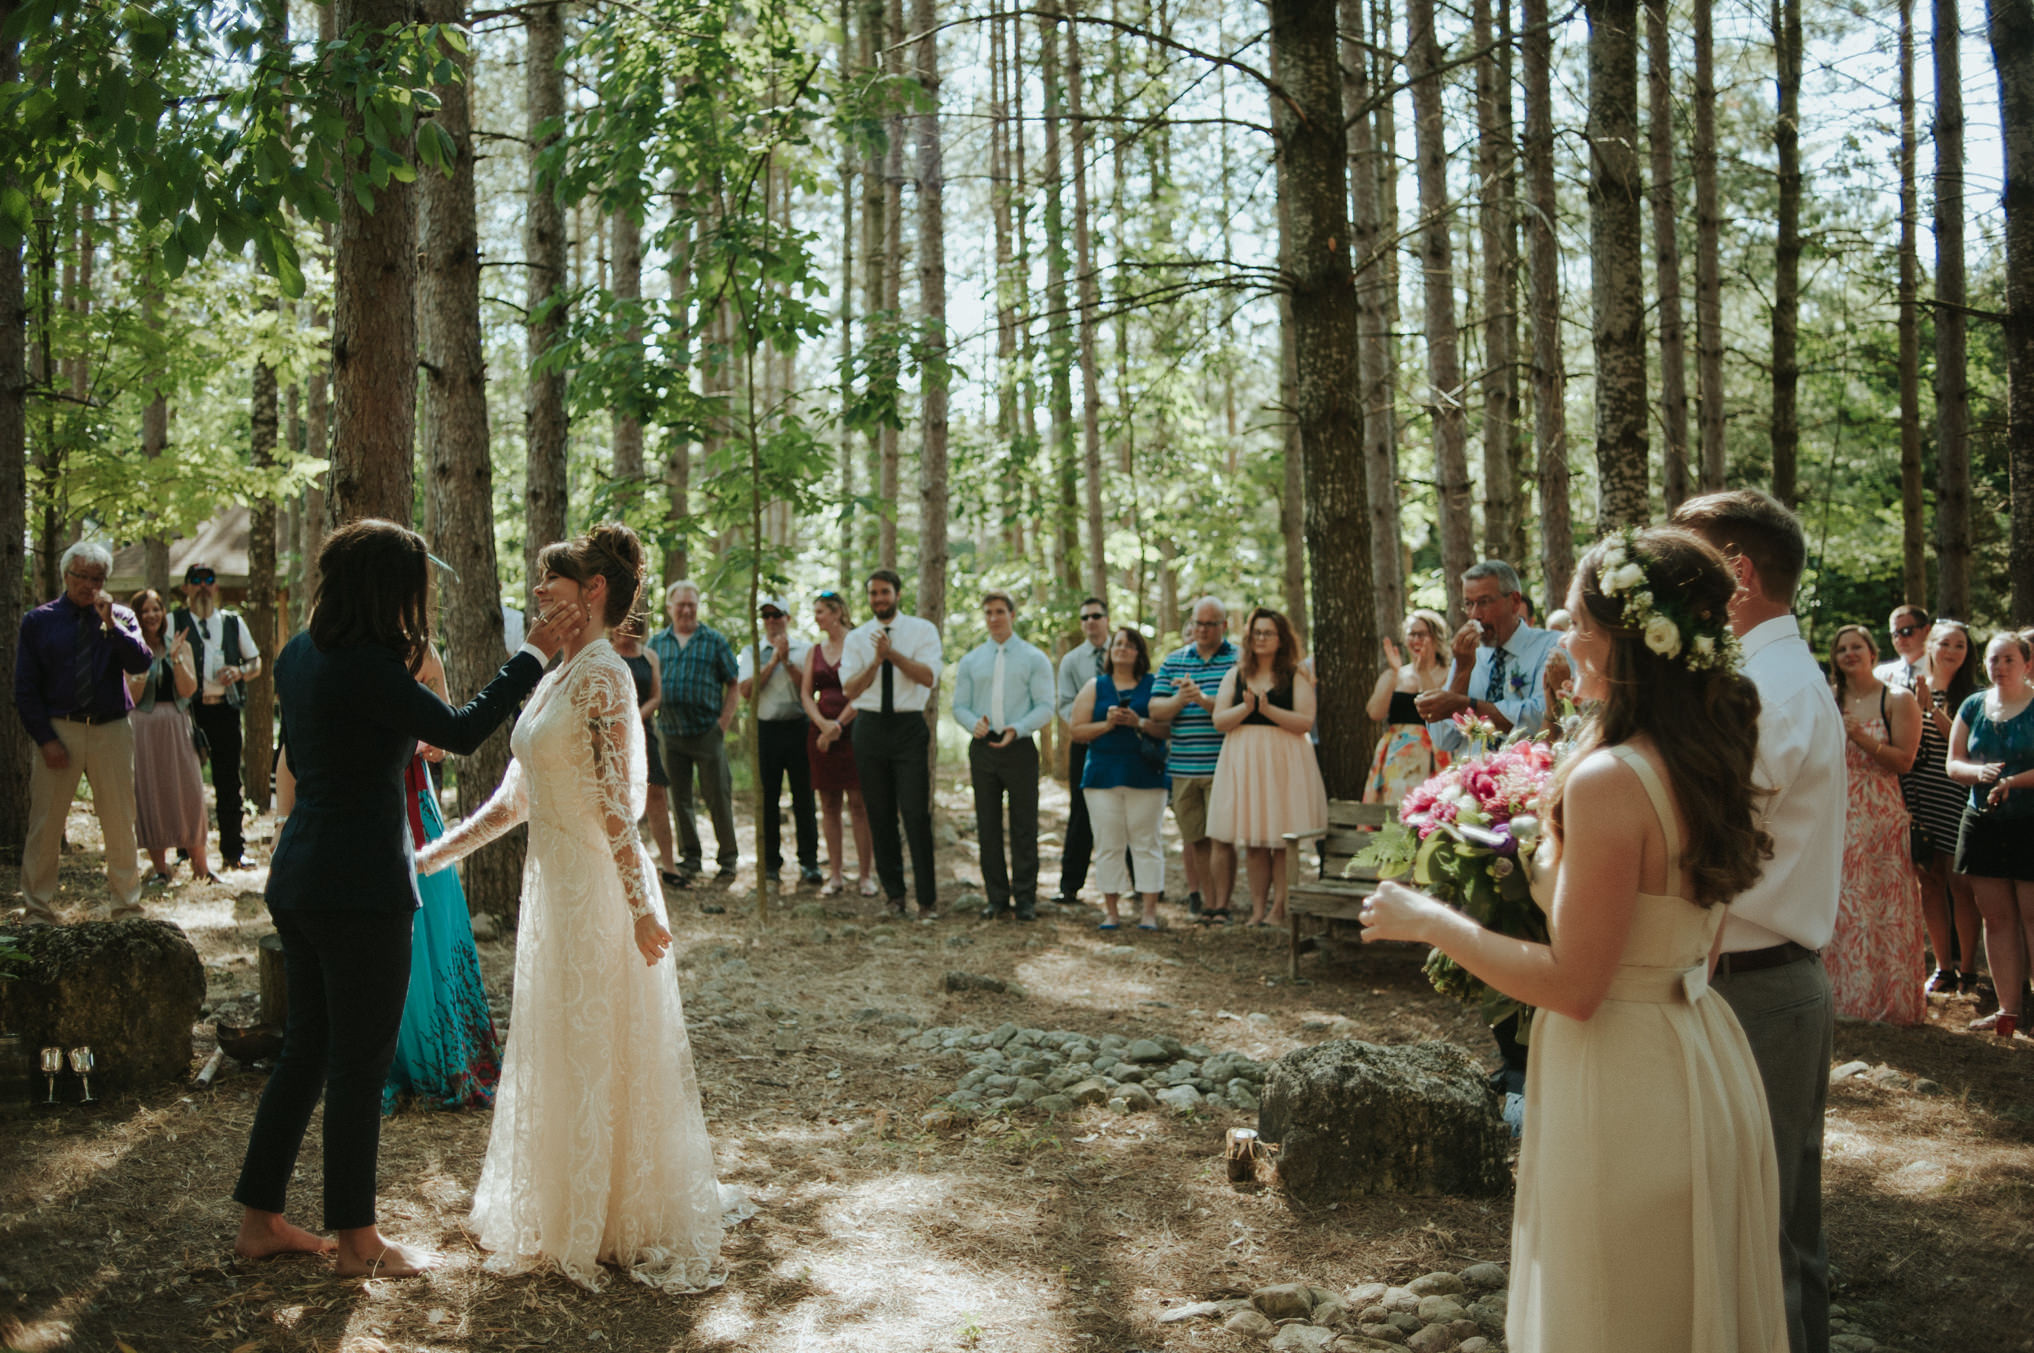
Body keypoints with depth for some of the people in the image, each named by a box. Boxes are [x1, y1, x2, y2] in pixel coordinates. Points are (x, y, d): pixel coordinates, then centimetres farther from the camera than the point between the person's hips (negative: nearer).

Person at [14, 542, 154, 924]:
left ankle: (127, 906, 16)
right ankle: (38, 910, 13)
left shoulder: (121, 618, 8)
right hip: (58, 730, -1)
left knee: (121, 823, 5)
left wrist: (111, 623, -18)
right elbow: (25, 688, 3)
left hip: (112, 730, 1)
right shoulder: (38, 620, 6)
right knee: (45, 824, 1)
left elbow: (140, 664, -8)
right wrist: (45, 740, -6)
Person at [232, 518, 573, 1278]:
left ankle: (260, 1221, 25)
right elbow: (462, 732, -20)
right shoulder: (369, 667, -20)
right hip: (361, 887, -9)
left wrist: (399, 744, 26)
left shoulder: (300, 657, 9)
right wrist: (536, 653, -14)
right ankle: (357, 1241, 14)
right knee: (360, 1062, 2)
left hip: (300, 879, 9)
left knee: (307, 1046, 18)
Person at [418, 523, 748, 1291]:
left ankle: (630, 1231, 17)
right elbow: (514, 799, 16)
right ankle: (566, 1223, 31)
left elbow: (616, 804, -20)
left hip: (598, 890, -9)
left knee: (601, 1056, 2)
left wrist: (641, 908, -21)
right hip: (552, 884, 9)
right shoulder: (551, 679, 12)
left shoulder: (603, 676, -15)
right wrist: (432, 856, 16)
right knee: (557, 1055, 17)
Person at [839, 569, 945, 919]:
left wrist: (893, 654, -20)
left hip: (909, 726, -3)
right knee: (880, 817, 7)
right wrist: (876, 660, -15)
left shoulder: (922, 630, 3)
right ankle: (893, 894, 17)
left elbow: (929, 677, -11)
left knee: (916, 815, -7)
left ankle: (928, 900, -1)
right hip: (870, 728, 3)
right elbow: (849, 689, -2)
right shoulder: (856, 639, 8)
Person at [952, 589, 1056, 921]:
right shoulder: (970, 662, 13)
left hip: (1019, 747, -3)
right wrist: (975, 724, -13)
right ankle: (997, 897, 12)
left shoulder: (1034, 659, 4)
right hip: (982, 746, 3)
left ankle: (1025, 898, 5)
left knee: (1023, 826, -1)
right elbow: (960, 706, 9)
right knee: (988, 826, 4)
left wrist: (1017, 729, -20)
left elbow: (1045, 707, -3)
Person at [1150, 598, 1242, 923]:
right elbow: (1156, 710, 6)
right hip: (1183, 766, 4)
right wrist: (1180, 700, -13)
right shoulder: (1173, 661, 14)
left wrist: (1202, 698, -22)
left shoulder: (1238, 659, 1)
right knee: (1195, 838, 7)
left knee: (1221, 837, -7)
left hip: (1222, 765, -4)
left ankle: (1221, 906, 0)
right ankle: (1206, 903, 16)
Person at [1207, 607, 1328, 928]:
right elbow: (1219, 720, 3)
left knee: (1282, 840, -3)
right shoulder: (1236, 675, 12)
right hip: (1243, 761, 3)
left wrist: (1267, 709, -18)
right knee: (1251, 841, 4)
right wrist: (1246, 707, -14)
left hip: (1283, 762, -3)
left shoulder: (1296, 676, 2)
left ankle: (1278, 907, 4)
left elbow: (1306, 721, -9)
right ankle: (1258, 908, 9)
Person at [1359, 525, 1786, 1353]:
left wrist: (1431, 922, -13)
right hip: (1704, 1067, 9)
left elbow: (1573, 987, -22)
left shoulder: (1609, 781, -24)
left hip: (1627, 1089, -9)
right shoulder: (1707, 764, 2)